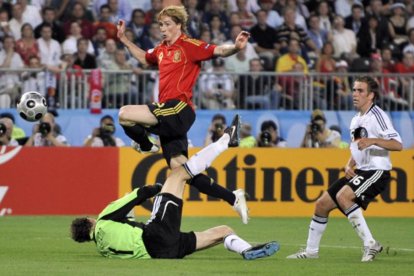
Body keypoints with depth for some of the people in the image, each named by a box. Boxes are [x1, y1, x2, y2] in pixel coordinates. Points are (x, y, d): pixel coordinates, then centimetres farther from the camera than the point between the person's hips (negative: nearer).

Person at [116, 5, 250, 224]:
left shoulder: (188, 46, -5)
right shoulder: (162, 49, 18)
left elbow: (218, 51, -15)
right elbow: (144, 58, 39)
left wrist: (235, 47, -34)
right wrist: (123, 40, 36)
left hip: (179, 111, -9)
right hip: (168, 114, 9)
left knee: (125, 115, -23)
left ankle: (145, 147, 7)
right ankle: (232, 198, 9)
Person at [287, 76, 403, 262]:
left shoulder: (377, 115, -12)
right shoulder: (356, 120, 15)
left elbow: (398, 145, -22)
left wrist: (373, 140, -36)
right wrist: (349, 166, 6)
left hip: (377, 171, -9)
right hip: (360, 171, 9)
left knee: (343, 196, -31)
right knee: (322, 204, 8)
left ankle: (370, 244, -27)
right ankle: (311, 251, 22)